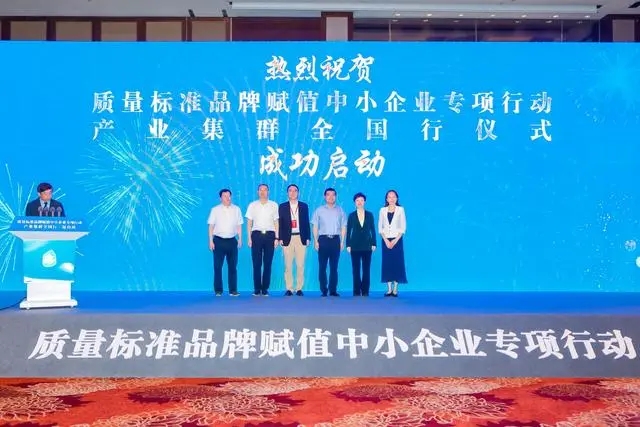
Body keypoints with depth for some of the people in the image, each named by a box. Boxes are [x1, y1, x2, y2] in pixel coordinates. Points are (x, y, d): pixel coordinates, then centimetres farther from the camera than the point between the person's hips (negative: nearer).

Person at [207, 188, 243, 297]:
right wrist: (211, 241, -4)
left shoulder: (236, 209, 8)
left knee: (232, 266, 3)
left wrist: (240, 239, 2)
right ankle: (218, 290, 8)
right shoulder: (215, 210, 2)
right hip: (219, 240, -2)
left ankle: (233, 290, 9)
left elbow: (239, 225, 9)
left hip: (232, 240, 2)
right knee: (217, 266, 0)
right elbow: (211, 226, 2)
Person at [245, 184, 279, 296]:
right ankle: (257, 289, 5)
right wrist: (249, 238, 1)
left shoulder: (274, 205, 7)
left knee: (268, 264, 1)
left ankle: (265, 289, 7)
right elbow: (249, 223, 8)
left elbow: (276, 222, 8)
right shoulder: (252, 205, 8)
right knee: (257, 263, -1)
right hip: (257, 235, 0)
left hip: (269, 235, 0)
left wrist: (276, 238, 1)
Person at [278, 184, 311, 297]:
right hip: (288, 238, 0)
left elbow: (307, 223, 9)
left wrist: (308, 238, 3)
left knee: (300, 265, 0)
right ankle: (289, 289, 5)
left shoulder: (304, 206, 9)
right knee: (288, 265, 0)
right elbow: (280, 224, 5)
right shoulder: (282, 206, 7)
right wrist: (280, 238, -2)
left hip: (301, 238, 1)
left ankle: (299, 288, 6)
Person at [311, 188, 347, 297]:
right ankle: (324, 290, 2)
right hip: (323, 239, -1)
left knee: (334, 267, 1)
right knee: (322, 266, -2)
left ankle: (333, 290, 3)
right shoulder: (319, 210, 8)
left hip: (335, 240, 1)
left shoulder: (340, 210, 11)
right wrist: (315, 241, -3)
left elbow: (343, 227, 9)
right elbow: (315, 227, 6)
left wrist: (342, 241, 1)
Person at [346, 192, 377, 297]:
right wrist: (348, 245, -3)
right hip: (355, 246, -1)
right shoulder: (351, 215, 4)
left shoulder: (369, 215, 7)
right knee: (356, 270, 1)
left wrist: (373, 244, 0)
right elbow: (348, 231, 4)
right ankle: (357, 291, 5)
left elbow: (373, 230, 7)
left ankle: (365, 291, 6)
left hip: (367, 246, 1)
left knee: (366, 269, 1)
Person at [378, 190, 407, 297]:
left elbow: (403, 227, -2)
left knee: (397, 263, -3)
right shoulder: (383, 210, 7)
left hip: (397, 240, -2)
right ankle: (389, 289, 4)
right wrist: (386, 240, -7)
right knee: (387, 263, 1)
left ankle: (395, 289, 0)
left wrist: (395, 240, -10)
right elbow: (380, 227, 4)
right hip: (386, 240, 2)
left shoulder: (400, 209, 2)